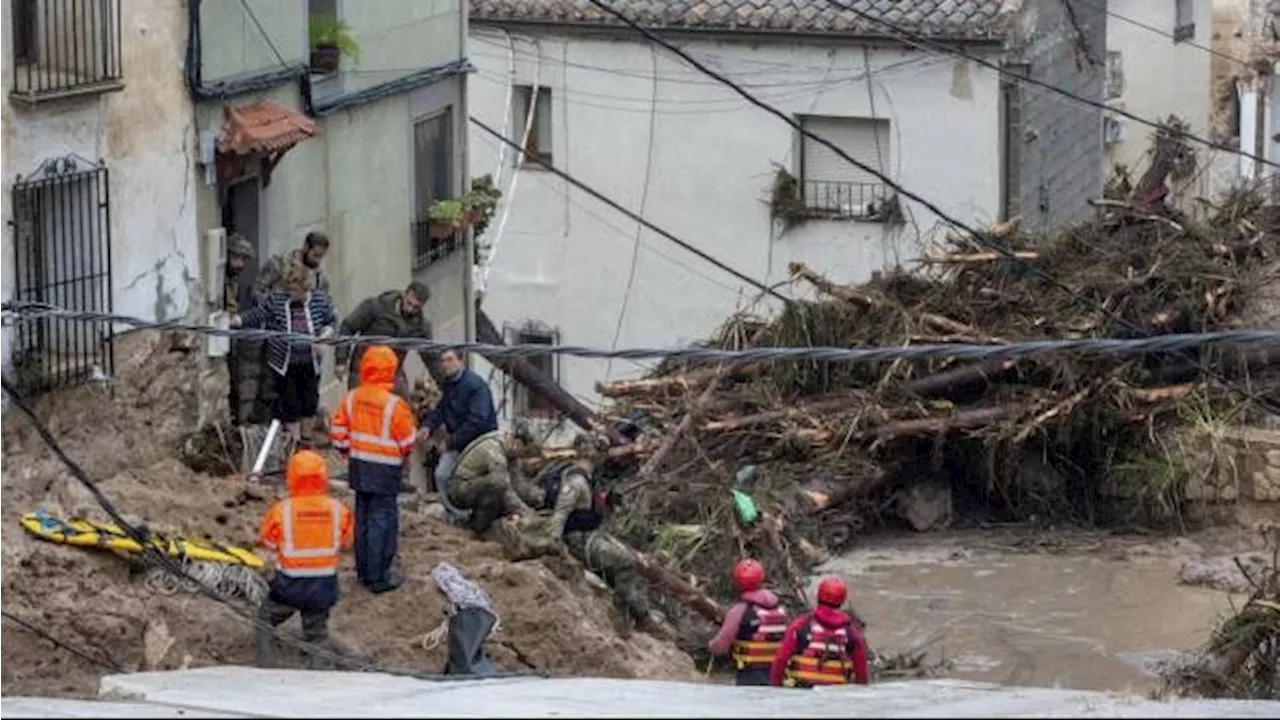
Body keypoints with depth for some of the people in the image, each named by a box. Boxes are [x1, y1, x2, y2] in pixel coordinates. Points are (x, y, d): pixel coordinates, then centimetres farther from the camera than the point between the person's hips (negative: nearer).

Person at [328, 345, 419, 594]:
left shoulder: (351, 399, -2)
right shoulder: (394, 405, -19)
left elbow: (338, 431, 5)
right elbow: (407, 442, -10)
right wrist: (403, 451, 13)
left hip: (359, 467, 6)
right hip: (385, 471, -6)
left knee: (363, 518, 17)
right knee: (382, 520, 0)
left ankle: (364, 570, 25)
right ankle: (378, 577, 2)